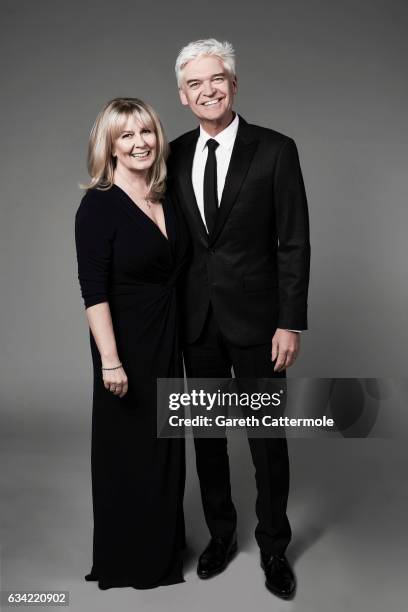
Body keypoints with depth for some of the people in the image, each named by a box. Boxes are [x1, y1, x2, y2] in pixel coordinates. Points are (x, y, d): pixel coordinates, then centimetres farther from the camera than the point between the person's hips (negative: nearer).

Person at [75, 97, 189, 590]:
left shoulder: (166, 198, 6)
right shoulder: (99, 204, -13)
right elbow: (93, 290, -18)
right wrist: (110, 359, -22)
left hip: (168, 340, 7)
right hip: (127, 345, -6)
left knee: (166, 446, 17)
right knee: (128, 449, 8)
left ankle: (163, 548, 39)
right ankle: (127, 559, 30)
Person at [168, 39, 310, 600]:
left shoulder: (275, 150, -6)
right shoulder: (176, 154, 5)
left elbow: (294, 244, -7)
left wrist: (290, 323, -12)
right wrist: (172, 312, 6)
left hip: (255, 318, -3)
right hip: (196, 318, 4)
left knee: (267, 439, 7)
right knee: (207, 433, 15)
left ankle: (273, 546, 28)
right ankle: (221, 533, 35)